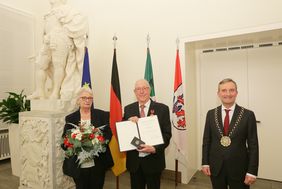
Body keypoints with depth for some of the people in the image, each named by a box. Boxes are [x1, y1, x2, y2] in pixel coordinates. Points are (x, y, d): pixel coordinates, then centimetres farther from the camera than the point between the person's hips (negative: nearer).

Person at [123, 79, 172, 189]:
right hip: (134, 160, 2)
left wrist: (155, 149, -22)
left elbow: (167, 134, -7)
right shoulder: (128, 109, 2)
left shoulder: (162, 109, -6)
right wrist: (128, 121, -16)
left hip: (153, 160, -2)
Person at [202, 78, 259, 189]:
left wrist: (252, 172, -8)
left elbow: (253, 145, -6)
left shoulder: (248, 115, -7)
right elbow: (206, 140, 3)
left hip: (239, 169, -2)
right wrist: (205, 163, 0)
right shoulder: (211, 114, -1)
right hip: (216, 167, 2)